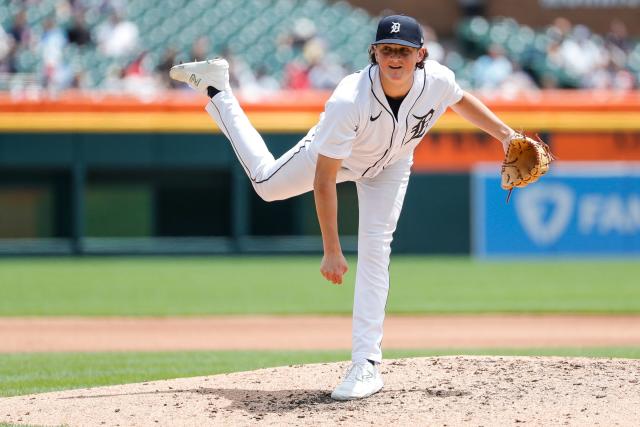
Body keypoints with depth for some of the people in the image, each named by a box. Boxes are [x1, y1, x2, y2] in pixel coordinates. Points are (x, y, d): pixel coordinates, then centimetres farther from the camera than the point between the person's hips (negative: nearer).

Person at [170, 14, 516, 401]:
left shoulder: (438, 81, -34)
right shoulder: (348, 101, -45)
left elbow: (462, 100, -5)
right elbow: (323, 180, -40)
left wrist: (506, 134, -11)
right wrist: (332, 251, -39)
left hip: (389, 166, 2)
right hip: (333, 154, -2)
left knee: (375, 247, -15)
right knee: (267, 183, 22)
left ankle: (367, 364, -14)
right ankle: (216, 86, 39)